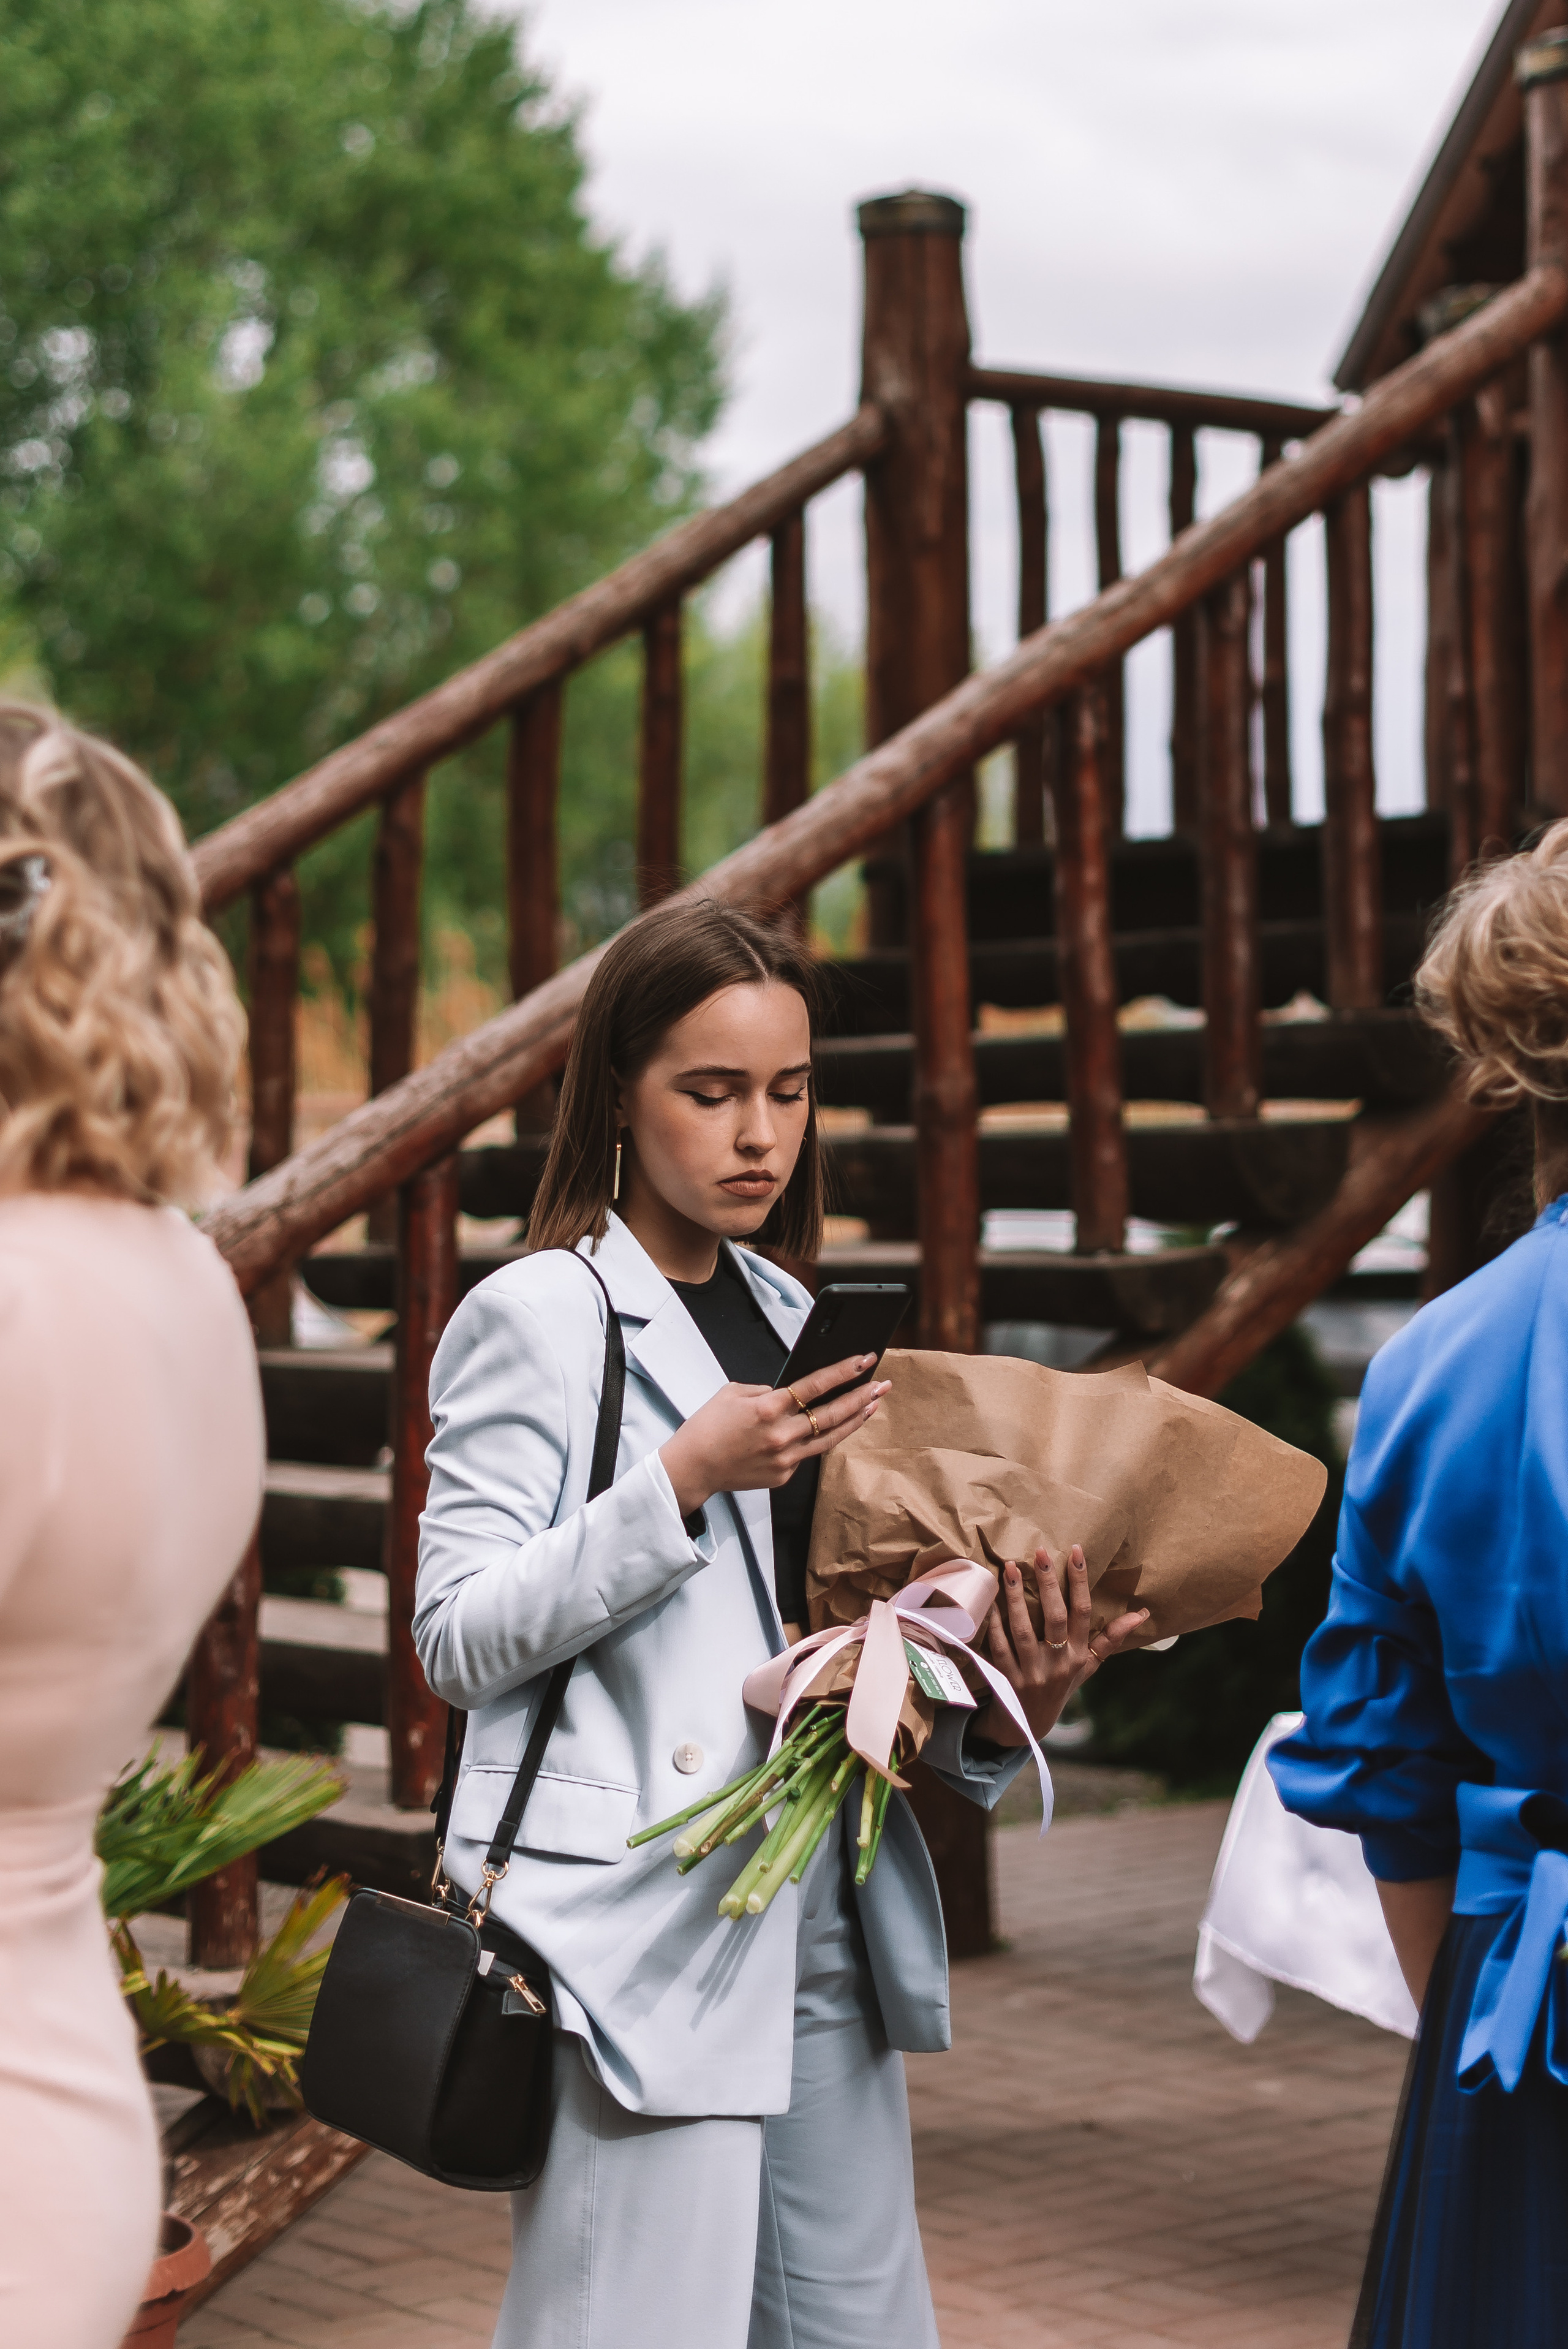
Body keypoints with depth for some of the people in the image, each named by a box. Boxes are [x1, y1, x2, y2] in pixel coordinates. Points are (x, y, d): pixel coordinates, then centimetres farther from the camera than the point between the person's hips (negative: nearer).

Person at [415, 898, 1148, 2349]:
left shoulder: (788, 1320, 18)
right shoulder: (534, 1318, -3)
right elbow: (461, 1639, -10)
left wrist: (1006, 1709, 1)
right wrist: (685, 1479, -18)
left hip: (829, 1919, 7)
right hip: (641, 1933, -7)